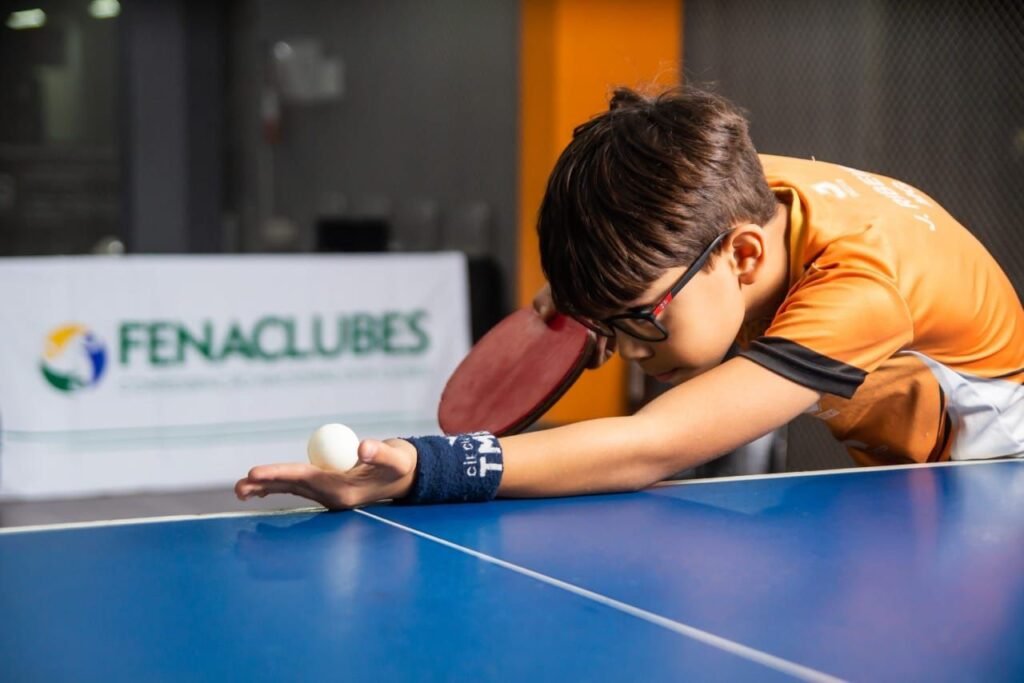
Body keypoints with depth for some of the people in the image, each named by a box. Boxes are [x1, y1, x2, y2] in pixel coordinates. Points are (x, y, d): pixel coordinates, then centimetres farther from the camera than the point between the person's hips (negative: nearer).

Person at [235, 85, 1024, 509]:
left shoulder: (856, 286, -43)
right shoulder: (730, 195, -22)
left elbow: (646, 450, -53)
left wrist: (419, 469, -62)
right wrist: (581, 303, -22)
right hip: (880, 467, 6)